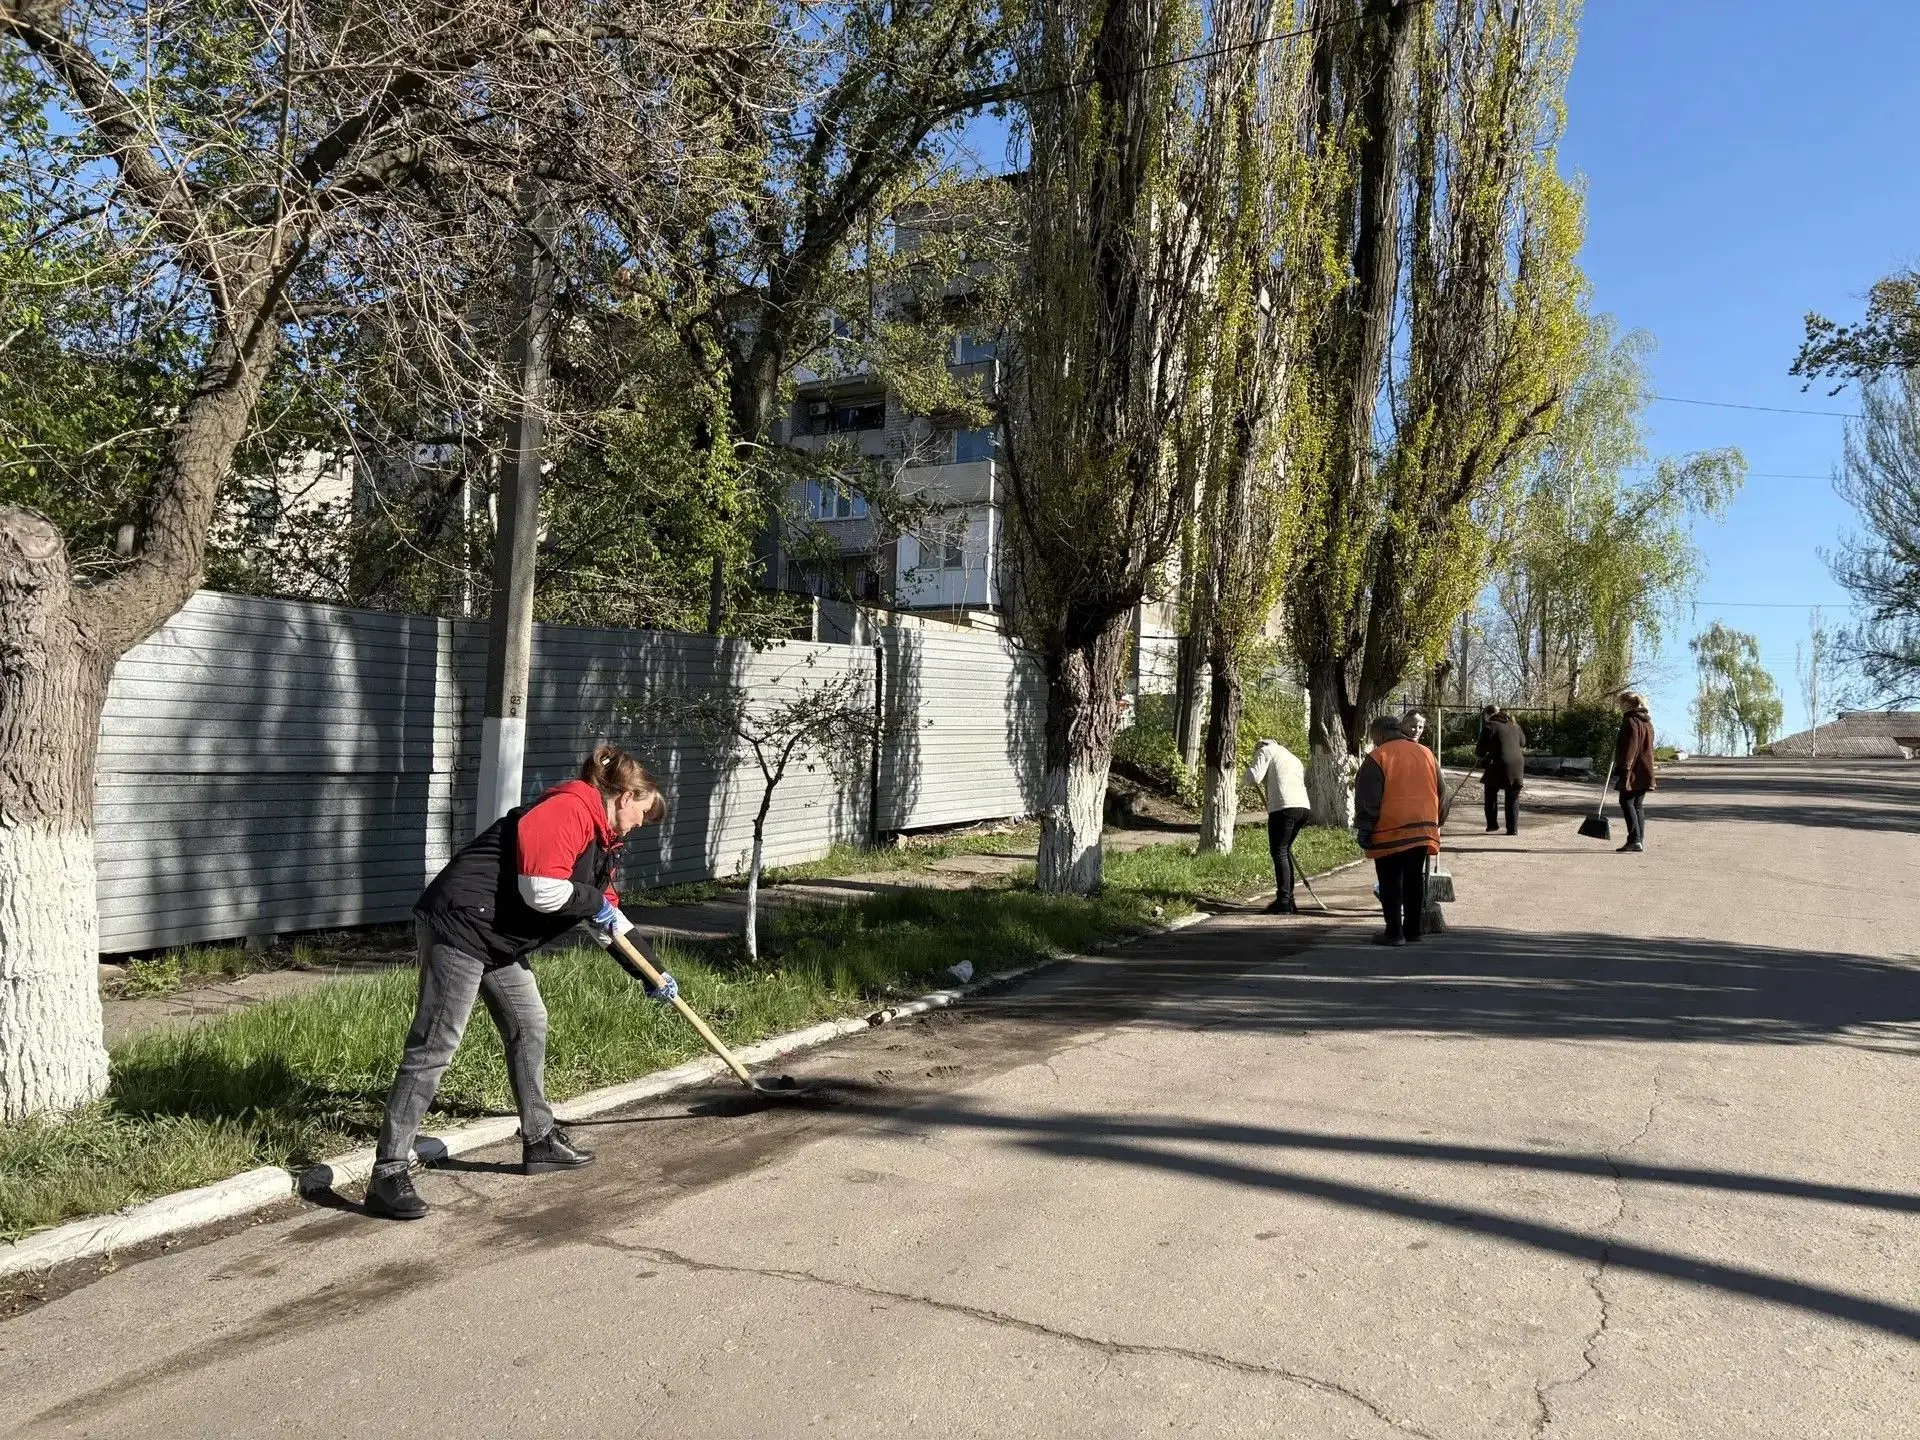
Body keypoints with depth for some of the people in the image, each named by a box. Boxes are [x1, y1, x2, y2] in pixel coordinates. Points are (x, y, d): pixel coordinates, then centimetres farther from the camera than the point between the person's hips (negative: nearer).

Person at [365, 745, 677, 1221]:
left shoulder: (601, 841, 18)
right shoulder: (569, 810, -16)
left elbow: (609, 920, 28)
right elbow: (542, 891, -27)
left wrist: (651, 974, 30)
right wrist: (594, 901, -8)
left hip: (497, 940, 11)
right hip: (459, 923, -11)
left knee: (529, 1026, 17)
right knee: (435, 1046, -11)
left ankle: (540, 1140, 30)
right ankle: (388, 1173, -7)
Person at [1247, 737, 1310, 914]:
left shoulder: (1265, 751, 9)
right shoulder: (1292, 757, 32)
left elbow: (1253, 778, -5)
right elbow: (1306, 780, 25)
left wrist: (1249, 769, 18)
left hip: (1284, 807, -8)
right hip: (1303, 807, 8)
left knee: (1279, 853, -4)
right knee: (1285, 851, 17)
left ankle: (1284, 902, -7)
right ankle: (1289, 900, 18)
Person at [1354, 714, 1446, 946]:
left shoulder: (1377, 757, -7)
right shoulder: (1426, 754, 12)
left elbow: (1368, 799, -10)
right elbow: (1441, 794, 17)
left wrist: (1364, 829, -5)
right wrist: (1437, 823, 26)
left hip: (1390, 833, -6)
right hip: (1423, 830, 6)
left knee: (1391, 884, 0)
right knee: (1415, 880, 14)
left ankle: (1395, 932, 0)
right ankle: (1413, 929, 20)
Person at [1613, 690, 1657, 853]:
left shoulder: (1631, 721, -13)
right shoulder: (1647, 721, 18)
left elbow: (1629, 748, -18)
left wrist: (1624, 770, -19)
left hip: (1633, 771, -9)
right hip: (1645, 771, 9)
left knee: (1627, 803, -7)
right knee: (1637, 805, 13)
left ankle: (1635, 840, -14)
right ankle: (1640, 840, 14)